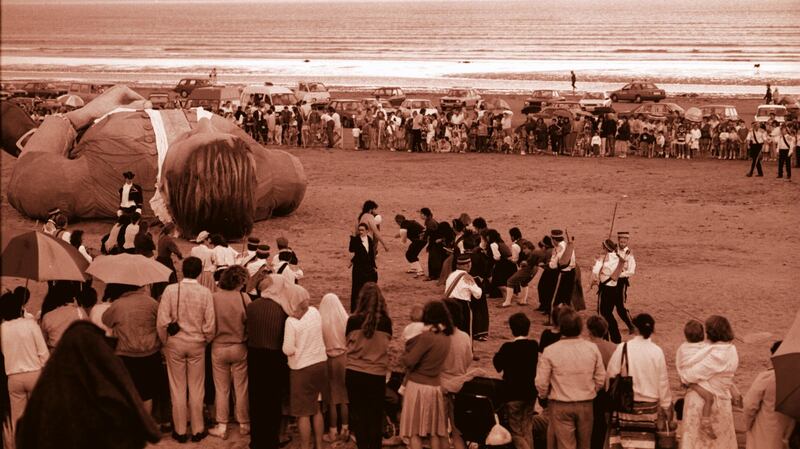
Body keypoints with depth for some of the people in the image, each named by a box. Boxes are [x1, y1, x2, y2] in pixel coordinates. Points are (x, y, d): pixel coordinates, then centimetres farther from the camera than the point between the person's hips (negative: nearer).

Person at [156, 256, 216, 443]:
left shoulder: (171, 290, -12)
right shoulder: (205, 292, -11)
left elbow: (162, 322, -13)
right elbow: (210, 324, -10)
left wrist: (165, 342, 3)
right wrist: (206, 341, 9)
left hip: (175, 343, 0)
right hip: (197, 344, 0)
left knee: (177, 389, 10)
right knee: (196, 389, 11)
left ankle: (180, 431, 17)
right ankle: (197, 430, 19)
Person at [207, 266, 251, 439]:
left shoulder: (213, 298, -14)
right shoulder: (244, 298, -15)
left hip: (218, 348, 0)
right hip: (239, 347, 0)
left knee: (221, 389, 12)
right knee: (241, 388, 13)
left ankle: (222, 427, 16)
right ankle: (244, 424, 23)